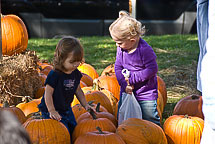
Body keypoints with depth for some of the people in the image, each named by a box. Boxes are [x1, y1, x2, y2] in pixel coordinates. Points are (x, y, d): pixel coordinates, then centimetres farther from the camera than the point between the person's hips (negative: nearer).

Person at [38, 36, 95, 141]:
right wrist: (52, 111, -23)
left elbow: (78, 90, 14)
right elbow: (48, 94, -20)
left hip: (66, 109, 7)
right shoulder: (54, 75, -23)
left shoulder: (76, 74, -1)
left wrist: (86, 105, 9)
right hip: (54, 112, -7)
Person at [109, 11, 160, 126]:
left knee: (150, 121, 4)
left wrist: (132, 78, -22)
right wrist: (124, 83, -16)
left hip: (146, 94, -6)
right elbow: (118, 67, 0)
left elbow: (152, 69, -21)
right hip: (126, 91, 6)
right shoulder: (121, 48, -4)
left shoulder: (145, 50, -23)